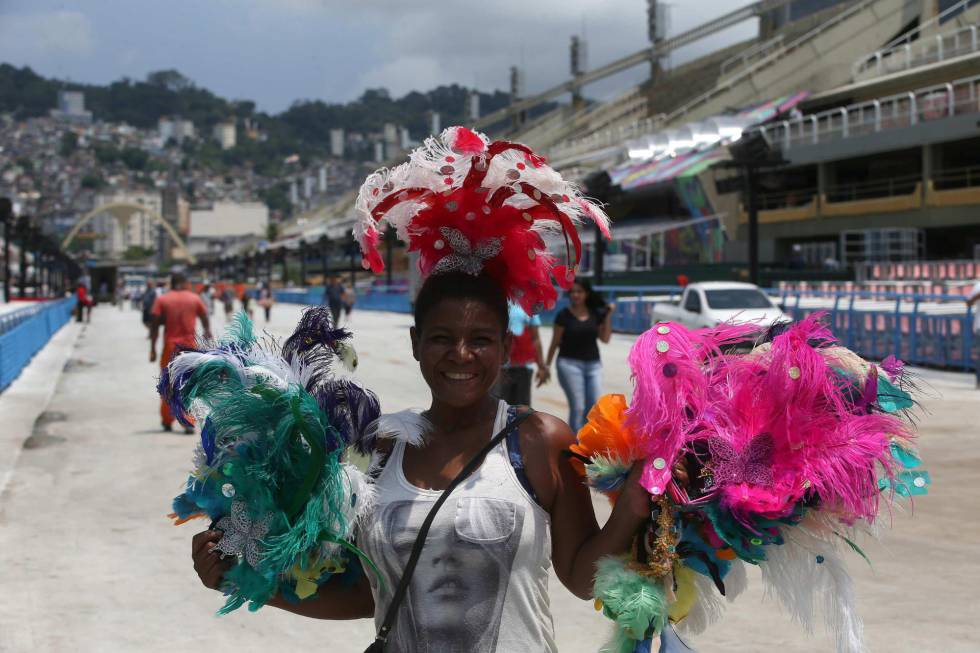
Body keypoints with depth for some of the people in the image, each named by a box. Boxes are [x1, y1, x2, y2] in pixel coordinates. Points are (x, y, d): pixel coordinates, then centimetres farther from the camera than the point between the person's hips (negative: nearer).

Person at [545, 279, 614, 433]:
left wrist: (608, 315, -2)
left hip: (593, 364, 4)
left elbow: (605, 338, 6)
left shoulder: (596, 314, 7)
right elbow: (555, 343, 1)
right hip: (570, 363, -4)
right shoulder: (564, 315, -3)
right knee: (577, 407, -9)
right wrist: (547, 366, 0)